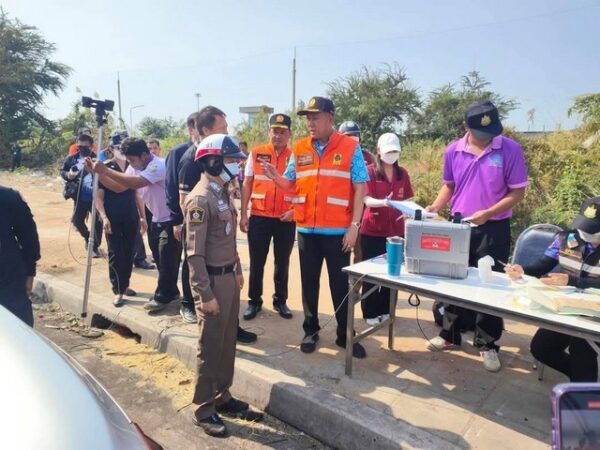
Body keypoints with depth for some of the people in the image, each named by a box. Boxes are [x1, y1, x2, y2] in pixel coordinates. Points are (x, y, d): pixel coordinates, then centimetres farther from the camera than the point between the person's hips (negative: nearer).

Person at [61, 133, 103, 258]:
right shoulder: (71, 158, -1)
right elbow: (62, 171, 9)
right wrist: (68, 174, -12)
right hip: (79, 198, 4)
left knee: (97, 222, 3)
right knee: (77, 220, 12)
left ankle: (95, 246, 21)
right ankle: (87, 237, 41)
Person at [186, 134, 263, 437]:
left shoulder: (224, 193, 10)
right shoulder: (200, 199, -17)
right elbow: (194, 252, -19)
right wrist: (205, 294, -20)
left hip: (229, 278, 9)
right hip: (212, 280, -8)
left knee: (228, 344, 18)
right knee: (210, 348, 5)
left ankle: (223, 398, 34)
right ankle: (204, 410, 22)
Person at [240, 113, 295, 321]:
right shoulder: (256, 154, 2)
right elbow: (247, 185, 4)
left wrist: (295, 210, -12)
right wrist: (243, 213, -1)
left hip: (286, 219, 0)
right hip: (259, 217, 0)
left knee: (283, 263, 12)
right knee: (256, 263, 8)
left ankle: (280, 300, 27)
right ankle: (254, 301, 24)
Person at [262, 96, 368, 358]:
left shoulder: (350, 147, -4)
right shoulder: (299, 149, 6)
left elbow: (360, 188, -6)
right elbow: (290, 184, 11)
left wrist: (354, 225, -12)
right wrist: (274, 176, -11)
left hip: (338, 230, -3)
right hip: (306, 229, 4)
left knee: (340, 284, 7)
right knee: (309, 282, 13)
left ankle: (345, 334, 23)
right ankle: (311, 330, 29)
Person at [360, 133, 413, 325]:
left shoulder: (402, 173, 7)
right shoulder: (370, 171, -6)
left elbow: (406, 199, 13)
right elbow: (367, 200, -15)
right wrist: (383, 202, -34)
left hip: (396, 230, 4)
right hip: (372, 231, -4)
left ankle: (385, 310, 24)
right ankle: (370, 312, 17)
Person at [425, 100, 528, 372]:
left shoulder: (510, 150, -11)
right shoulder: (453, 152, -1)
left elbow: (518, 192, -9)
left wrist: (488, 213, -21)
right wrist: (434, 208, -6)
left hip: (494, 229, -3)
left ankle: (487, 344, 21)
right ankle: (450, 335, 28)